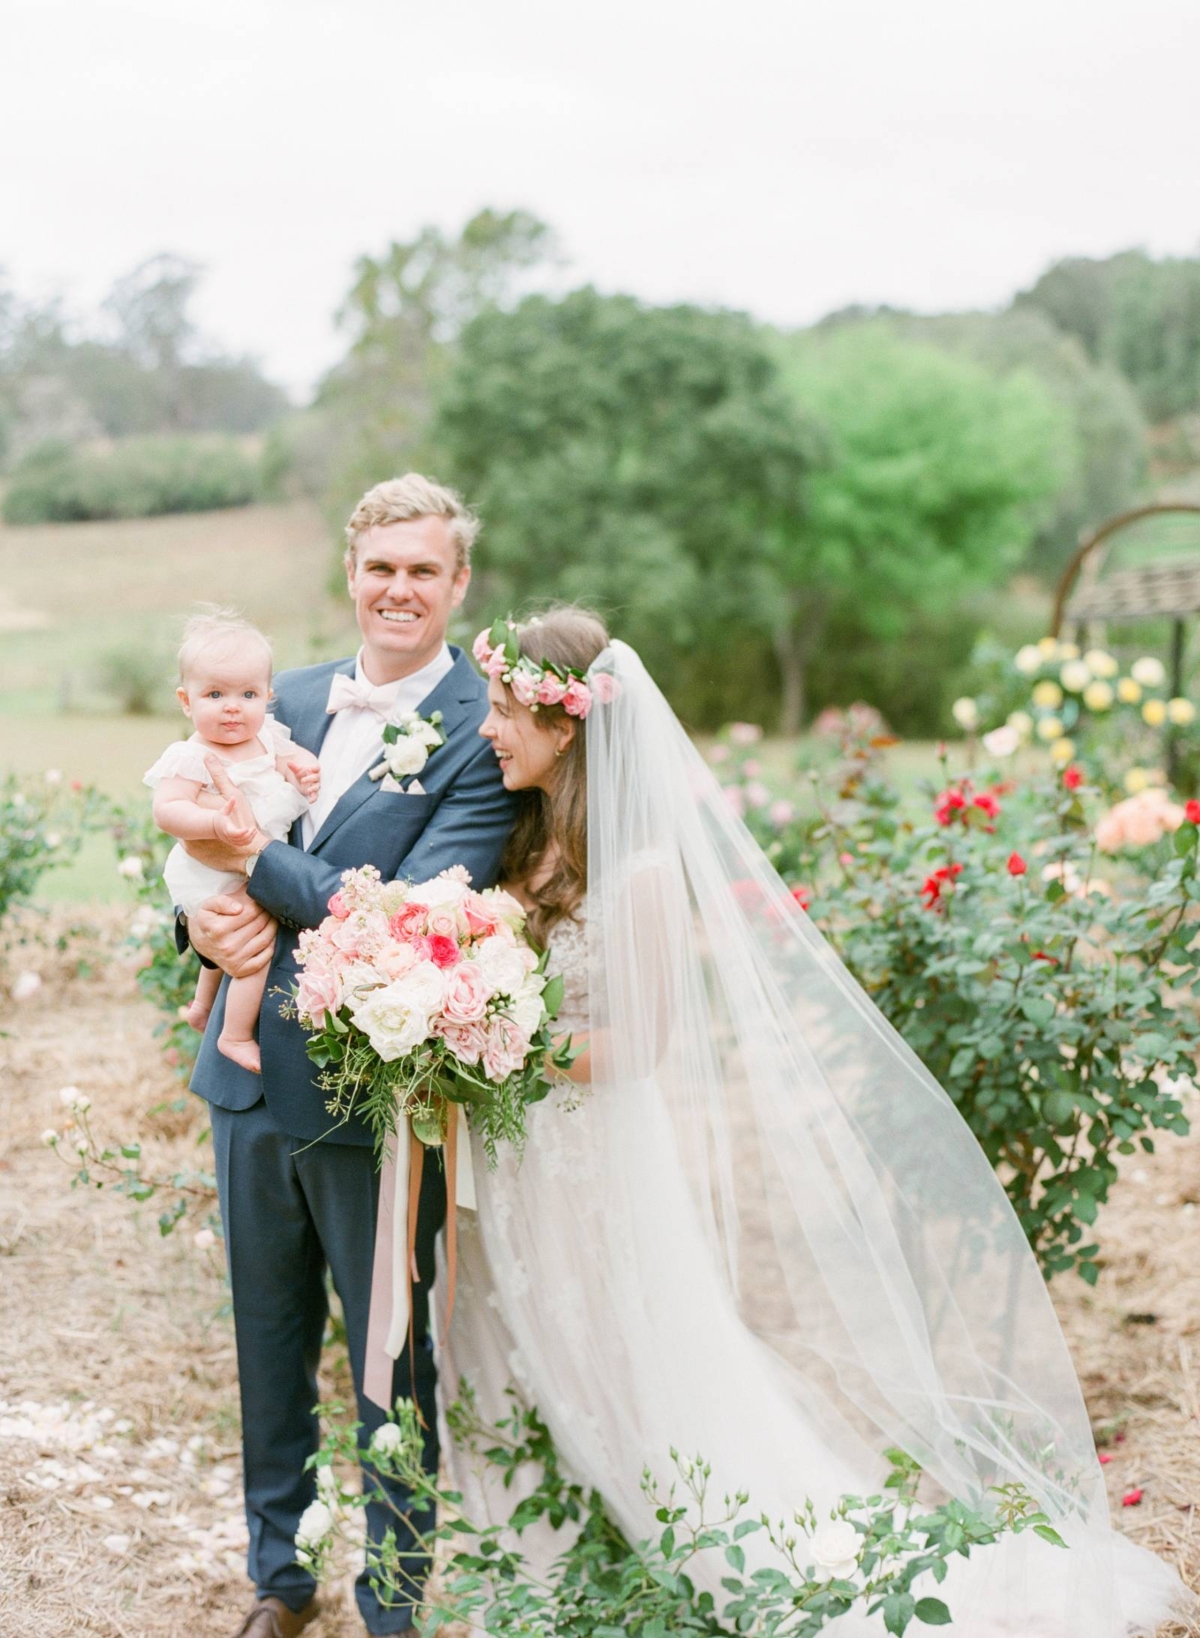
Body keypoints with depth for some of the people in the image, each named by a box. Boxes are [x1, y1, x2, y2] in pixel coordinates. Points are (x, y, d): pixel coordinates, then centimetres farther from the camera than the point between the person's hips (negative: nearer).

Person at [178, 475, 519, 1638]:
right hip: (252, 1074, 6)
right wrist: (205, 915, -12)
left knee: (391, 1360, 10)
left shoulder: (483, 733, -12)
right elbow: (210, 847, 10)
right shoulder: (294, 700, 7)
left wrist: (255, 861, -19)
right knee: (268, 1343, 20)